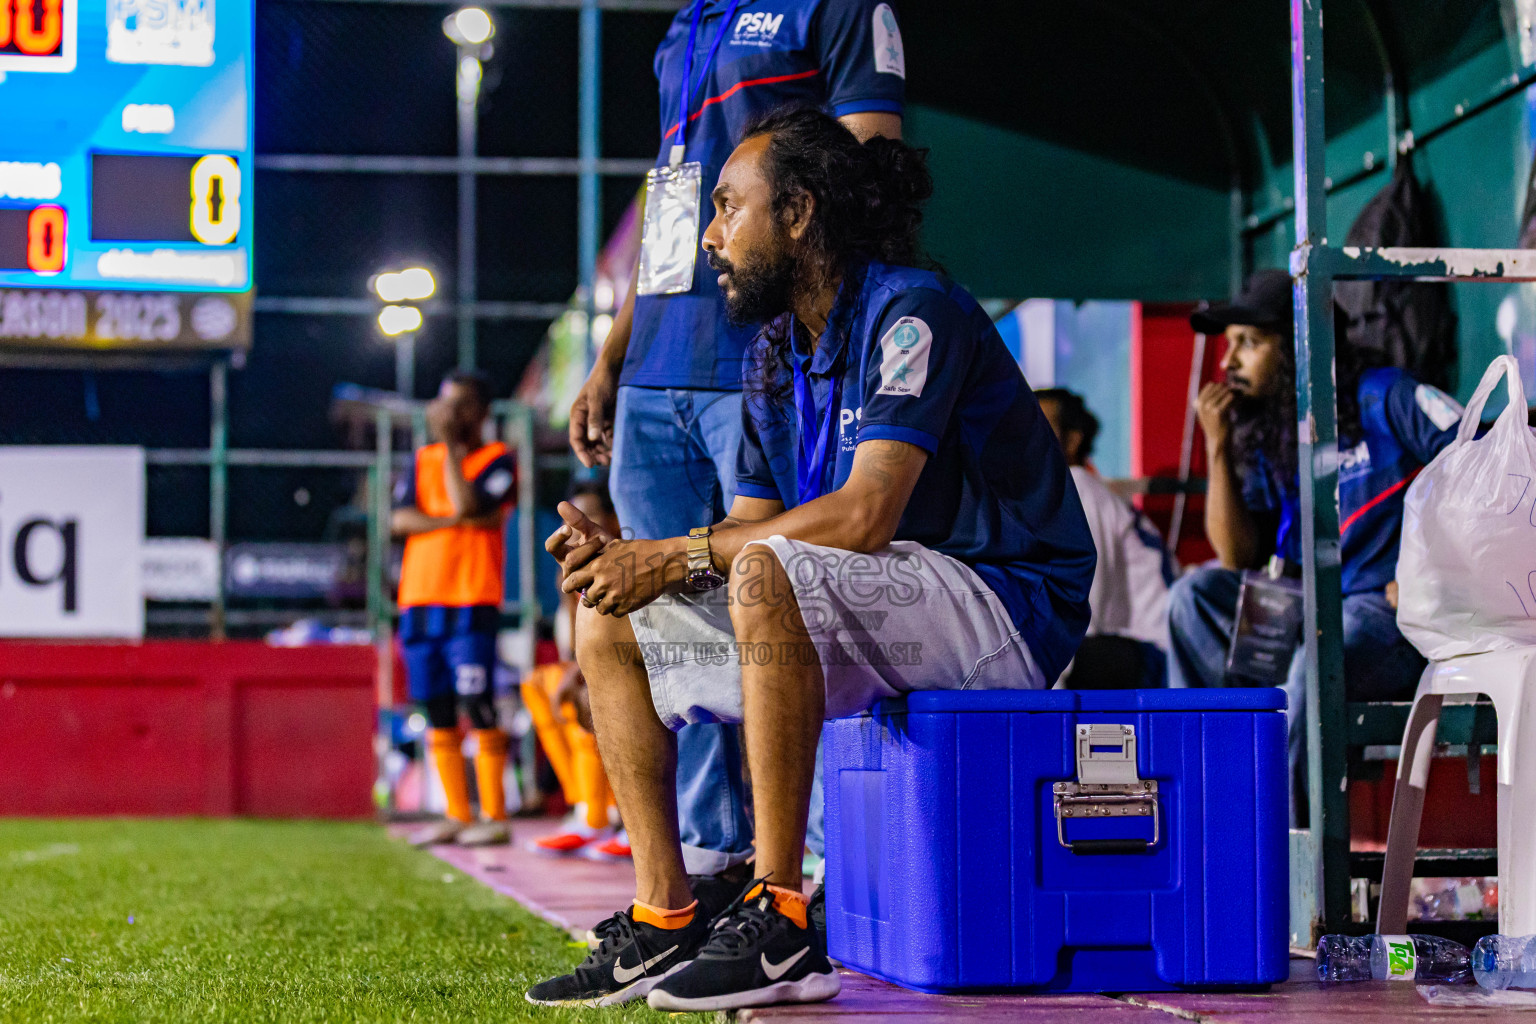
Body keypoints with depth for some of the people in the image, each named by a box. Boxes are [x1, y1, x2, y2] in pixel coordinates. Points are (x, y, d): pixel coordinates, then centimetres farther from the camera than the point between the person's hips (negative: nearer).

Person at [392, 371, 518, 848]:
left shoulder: (497, 460, 2)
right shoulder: (423, 459, 17)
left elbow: (466, 504, -15)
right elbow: (400, 519, 3)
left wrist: (452, 445, -9)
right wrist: (457, 521, -9)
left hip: (472, 599, -5)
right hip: (420, 598, 6)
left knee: (477, 706, -10)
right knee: (437, 712, 6)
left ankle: (494, 816, -6)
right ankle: (457, 815, 12)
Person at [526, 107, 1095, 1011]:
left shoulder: (914, 312, -16)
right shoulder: (775, 354, 12)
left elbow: (864, 518, -27)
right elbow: (752, 525, 9)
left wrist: (683, 555, -21)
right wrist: (624, 557, -10)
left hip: (1002, 606, -9)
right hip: (864, 626, 9)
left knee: (766, 577, -36)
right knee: (607, 628, 3)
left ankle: (780, 924, -32)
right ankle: (665, 921, -2)